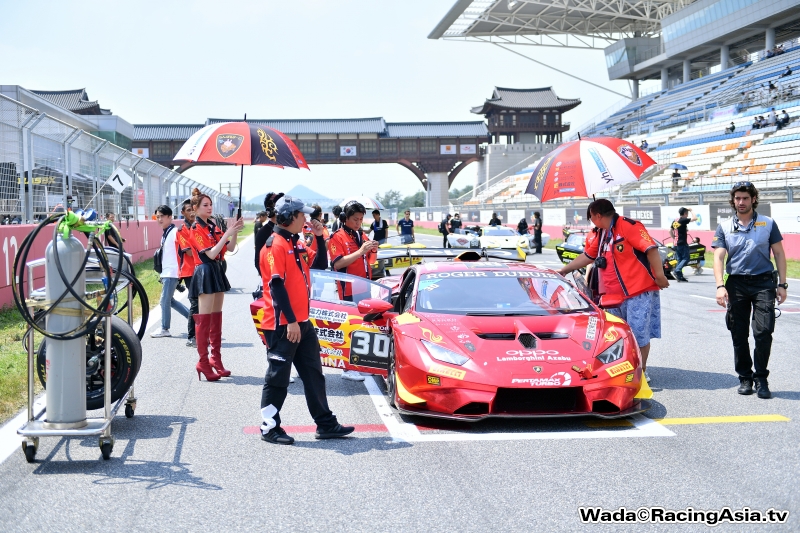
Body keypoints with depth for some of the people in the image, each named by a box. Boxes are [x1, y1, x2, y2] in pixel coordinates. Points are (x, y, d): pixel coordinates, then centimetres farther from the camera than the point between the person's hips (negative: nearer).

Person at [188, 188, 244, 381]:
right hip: (205, 273, -8)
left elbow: (230, 248, 10)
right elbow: (211, 254, -20)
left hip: (217, 272, 8)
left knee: (216, 319, 10)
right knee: (204, 320, -6)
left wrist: (235, 231, -5)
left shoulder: (213, 227, 13)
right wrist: (227, 233, -22)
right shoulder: (196, 229, -9)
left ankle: (216, 360, 16)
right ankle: (203, 362, -2)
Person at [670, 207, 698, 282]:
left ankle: (680, 276, 7)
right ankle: (677, 271, -22)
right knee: (686, 258, -5)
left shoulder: (674, 221, 13)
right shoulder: (683, 220, -11)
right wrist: (691, 211, -3)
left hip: (676, 243, 8)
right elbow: (695, 218, -17)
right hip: (683, 243, -8)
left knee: (680, 259, 10)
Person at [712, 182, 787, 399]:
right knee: (739, 335, 5)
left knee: (763, 331, -11)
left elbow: (779, 254, 9)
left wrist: (782, 284, 2)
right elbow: (718, 257, 1)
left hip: (763, 283, -1)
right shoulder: (724, 227, 8)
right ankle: (745, 377, 18)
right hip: (736, 284, 2)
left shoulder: (768, 224, 7)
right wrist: (720, 286, -12)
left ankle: (761, 378, 1)